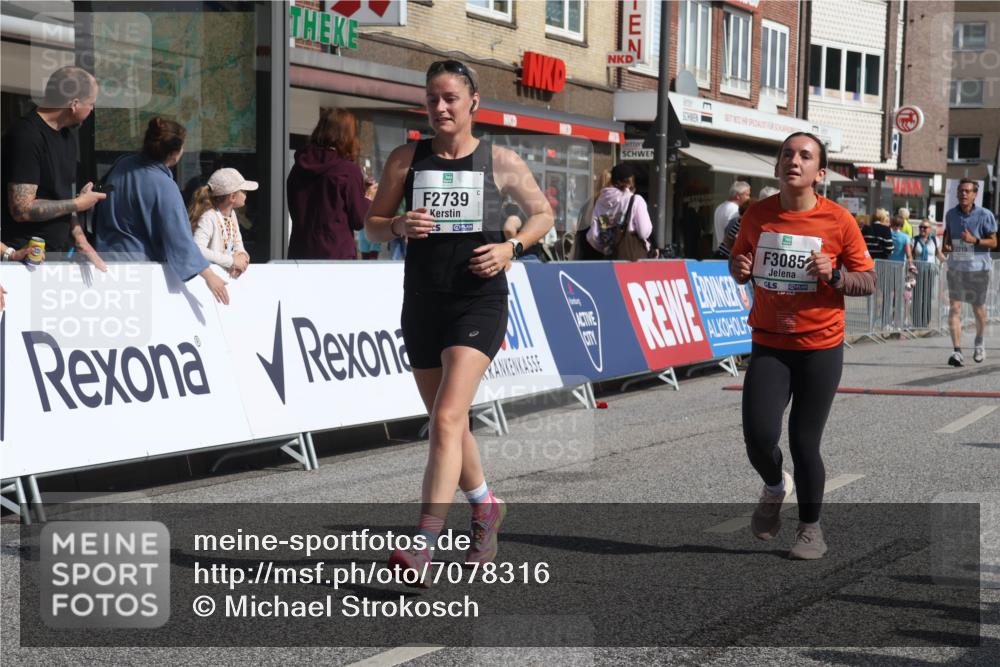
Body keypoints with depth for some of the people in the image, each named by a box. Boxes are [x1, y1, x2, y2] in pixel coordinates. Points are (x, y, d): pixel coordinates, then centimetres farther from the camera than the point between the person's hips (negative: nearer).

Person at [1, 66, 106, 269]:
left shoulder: (68, 135, 10)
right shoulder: (26, 136, -18)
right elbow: (22, 209, -22)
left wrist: (80, 239, 1)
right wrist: (78, 204, -12)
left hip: (60, 252, 8)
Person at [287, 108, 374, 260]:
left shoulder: (298, 168, 7)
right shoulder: (349, 170, -9)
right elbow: (359, 221, -4)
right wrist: (369, 198, 16)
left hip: (299, 253, 5)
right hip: (336, 254, -5)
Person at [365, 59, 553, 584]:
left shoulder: (500, 162, 1)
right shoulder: (407, 159, 6)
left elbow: (543, 214, 12)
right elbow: (372, 225, 10)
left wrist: (510, 247, -7)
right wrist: (399, 226, -13)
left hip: (479, 301, -4)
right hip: (422, 300, 4)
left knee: (447, 419, -18)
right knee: (447, 422, 16)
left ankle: (423, 545, -21)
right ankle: (486, 507, 41)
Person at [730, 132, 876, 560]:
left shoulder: (838, 220, -7)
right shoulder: (758, 215, 1)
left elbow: (868, 281, 0)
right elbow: (739, 264, 18)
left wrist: (834, 274, -19)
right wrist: (740, 268, -5)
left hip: (820, 347, -2)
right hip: (768, 345, 2)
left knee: (804, 444, 1)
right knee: (759, 436, -12)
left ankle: (810, 528, 23)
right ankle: (774, 487, 24)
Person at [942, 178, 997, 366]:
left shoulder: (985, 215, -7)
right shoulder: (951, 214, 4)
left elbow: (993, 242, -5)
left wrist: (975, 240, -21)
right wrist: (945, 245, 1)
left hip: (978, 268, -2)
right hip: (956, 268, 2)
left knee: (978, 309, 11)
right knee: (954, 308, -11)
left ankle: (979, 343, 39)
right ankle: (957, 352, -13)